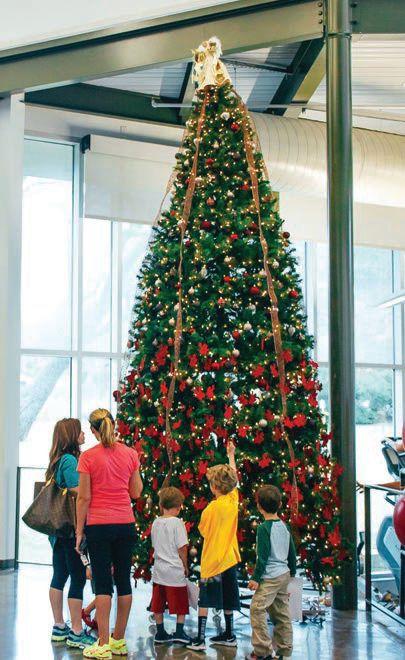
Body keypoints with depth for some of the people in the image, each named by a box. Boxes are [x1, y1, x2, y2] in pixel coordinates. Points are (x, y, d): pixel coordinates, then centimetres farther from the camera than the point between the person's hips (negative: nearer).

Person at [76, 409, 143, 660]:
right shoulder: (130, 454, 2)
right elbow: (136, 492, 7)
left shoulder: (88, 457, -8)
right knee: (123, 580, 10)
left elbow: (84, 497, -7)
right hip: (126, 524, 4)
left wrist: (79, 530, 1)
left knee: (103, 583, 0)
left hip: (99, 525, -3)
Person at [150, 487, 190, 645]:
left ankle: (160, 633, 16)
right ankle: (179, 632, 9)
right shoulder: (177, 522, -11)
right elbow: (182, 548, -11)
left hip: (159, 569, 6)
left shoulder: (156, 523, 6)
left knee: (158, 605, 10)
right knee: (181, 604, 8)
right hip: (175, 570, -5)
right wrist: (186, 566, 1)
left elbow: (154, 546, 13)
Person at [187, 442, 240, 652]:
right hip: (230, 557, 7)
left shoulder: (211, 508, -17)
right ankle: (229, 635, 23)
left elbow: (203, 531, -7)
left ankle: (199, 640, -4)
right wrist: (231, 455, 28)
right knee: (227, 600, 15)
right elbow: (234, 478, 18)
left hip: (212, 559, -7)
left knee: (205, 600, -3)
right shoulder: (233, 500, 2)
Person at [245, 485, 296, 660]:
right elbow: (292, 553, 15)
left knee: (257, 609, -6)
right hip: (284, 575, 9)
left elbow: (262, 556, -16)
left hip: (270, 577, -8)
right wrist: (292, 572, 27)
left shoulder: (264, 528, -13)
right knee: (282, 613, 13)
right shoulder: (284, 526, 9)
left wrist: (255, 578, -10)